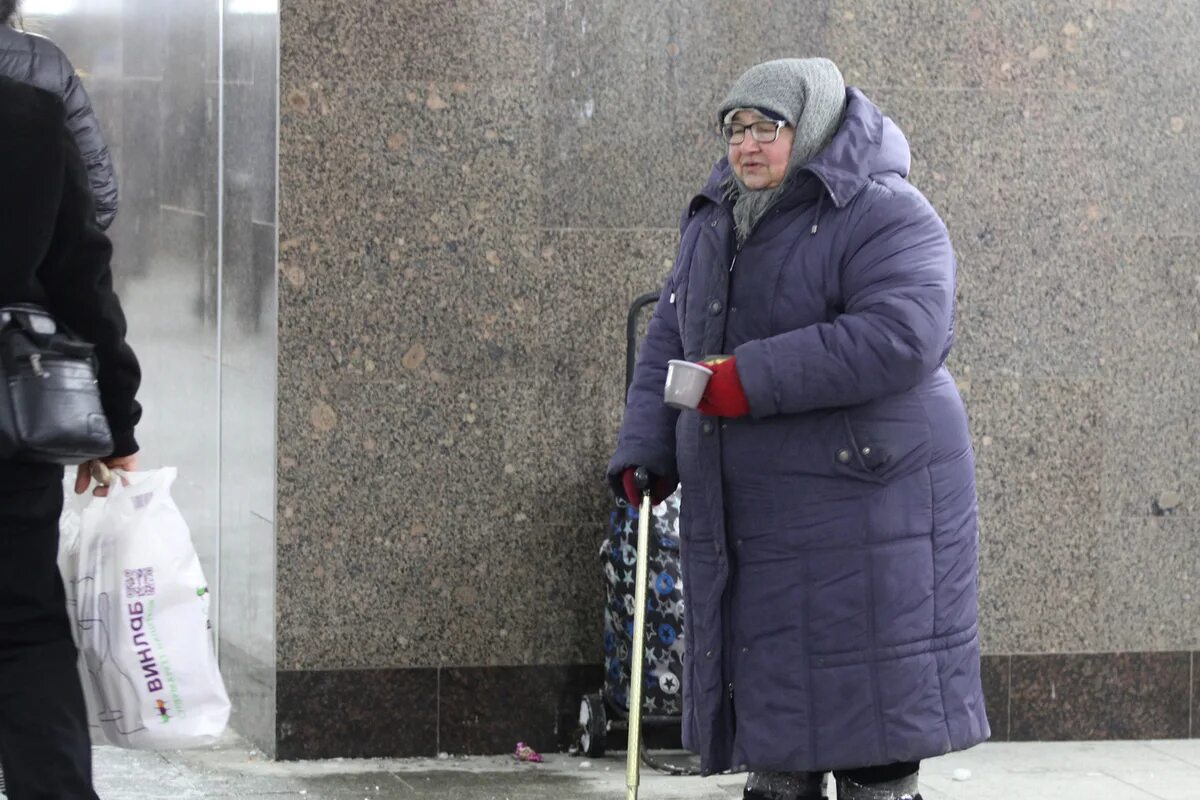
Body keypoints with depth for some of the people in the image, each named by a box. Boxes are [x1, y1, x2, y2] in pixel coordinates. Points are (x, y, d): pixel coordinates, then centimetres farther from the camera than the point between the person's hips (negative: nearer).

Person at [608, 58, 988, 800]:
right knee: (768, 696, 10)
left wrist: (753, 379, -24)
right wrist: (647, 452, 1)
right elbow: (669, 343, 17)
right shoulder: (712, 226, 16)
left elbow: (901, 334, -24)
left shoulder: (884, 216, -10)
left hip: (862, 508, -7)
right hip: (746, 514, 7)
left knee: (866, 707, -6)